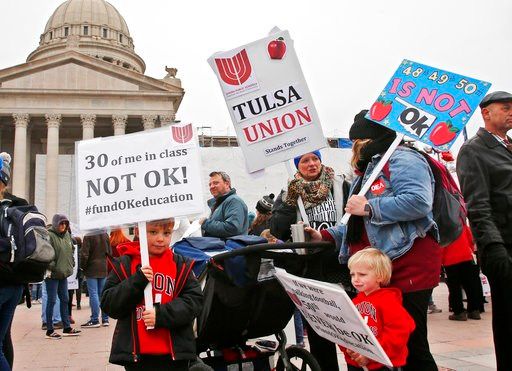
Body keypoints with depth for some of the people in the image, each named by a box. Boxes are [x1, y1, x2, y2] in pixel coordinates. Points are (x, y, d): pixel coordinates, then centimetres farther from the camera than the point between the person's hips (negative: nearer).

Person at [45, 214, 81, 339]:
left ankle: (67, 328, 21)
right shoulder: (49, 235, -14)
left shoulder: (67, 235, 12)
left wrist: (71, 265, 12)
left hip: (64, 274, 8)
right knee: (51, 301, 0)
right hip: (52, 274, -8)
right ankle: (49, 330, 10)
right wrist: (52, 267, -21)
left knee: (65, 300, 12)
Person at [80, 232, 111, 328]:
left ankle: (95, 320, 1)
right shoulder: (105, 235, 4)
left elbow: (84, 254, -14)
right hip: (103, 269, 5)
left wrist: (83, 266, 1)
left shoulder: (88, 236, -14)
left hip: (92, 270, -5)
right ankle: (105, 319, 13)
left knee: (93, 294, -1)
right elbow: (110, 252, 9)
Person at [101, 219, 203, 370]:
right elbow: (108, 304, -3)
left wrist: (162, 314, -18)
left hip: (174, 353, 1)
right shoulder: (123, 264, 2)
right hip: (136, 355, 0)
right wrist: (136, 282, -18)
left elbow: (194, 301, -4)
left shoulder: (181, 264, 3)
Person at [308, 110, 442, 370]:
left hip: (408, 268, -10)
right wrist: (327, 236, 11)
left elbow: (419, 201, -25)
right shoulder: (366, 171, 23)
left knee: (411, 346, -4)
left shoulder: (401, 159, -7)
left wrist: (369, 207, -18)